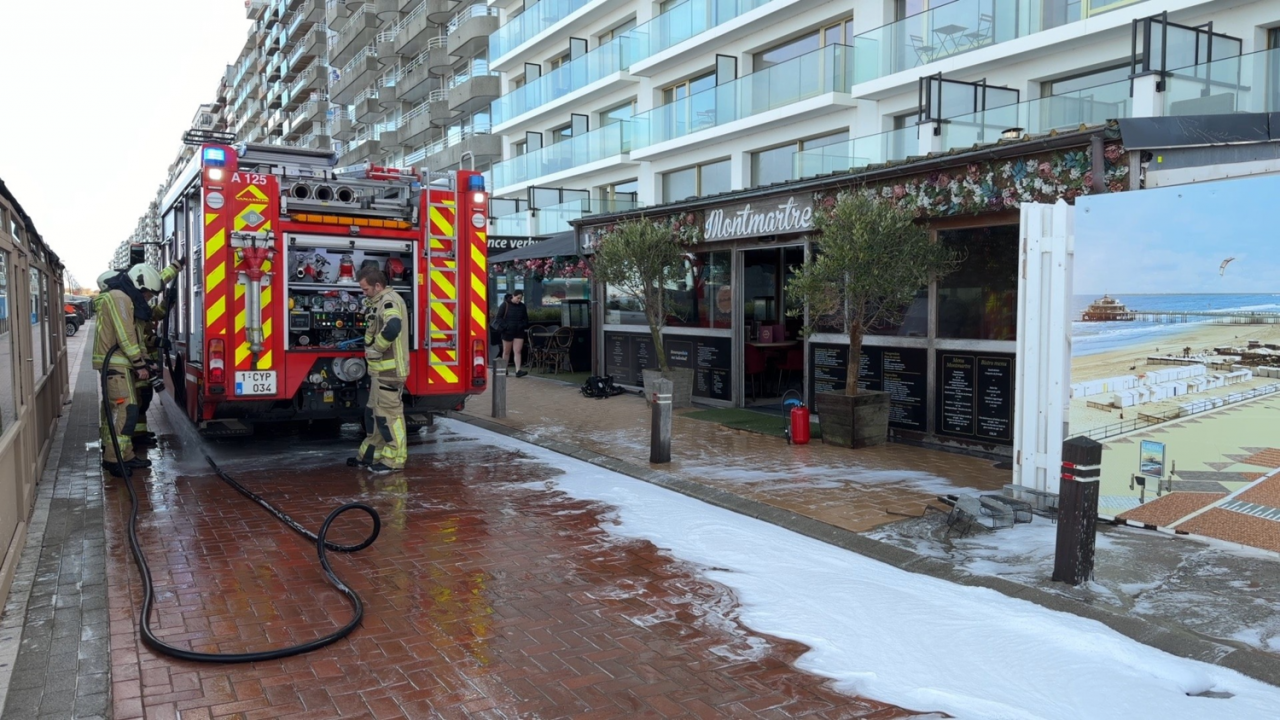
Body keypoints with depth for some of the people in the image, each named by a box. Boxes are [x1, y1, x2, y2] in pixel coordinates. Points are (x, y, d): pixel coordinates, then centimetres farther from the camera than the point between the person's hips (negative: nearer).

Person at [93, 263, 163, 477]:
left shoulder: (128, 299, 21)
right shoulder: (119, 297, -12)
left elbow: (133, 335, 20)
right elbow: (125, 336, -18)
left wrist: (143, 361, 13)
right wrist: (139, 364, -16)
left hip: (119, 363, 11)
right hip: (114, 363, -11)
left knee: (118, 409, 11)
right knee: (125, 409, -14)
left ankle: (125, 456, 16)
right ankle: (114, 459, -13)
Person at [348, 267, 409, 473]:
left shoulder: (389, 300, -15)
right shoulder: (379, 301, 18)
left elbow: (393, 327, -33)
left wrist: (376, 347, -20)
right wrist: (369, 346, 6)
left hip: (389, 369, -11)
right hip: (380, 368, 11)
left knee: (389, 412, -6)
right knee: (374, 412, 17)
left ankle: (394, 458, 1)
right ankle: (370, 454, 27)